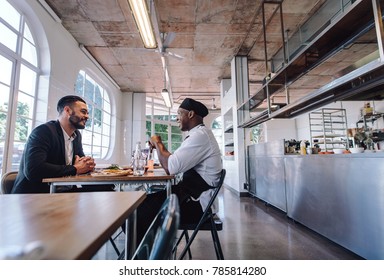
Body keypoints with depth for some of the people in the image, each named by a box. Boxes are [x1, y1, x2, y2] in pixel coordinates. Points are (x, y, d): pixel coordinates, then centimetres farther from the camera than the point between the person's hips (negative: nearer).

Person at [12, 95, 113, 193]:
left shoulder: (76, 135, 7)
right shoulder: (43, 131, -15)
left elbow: (82, 159, 15)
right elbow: (32, 170, -28)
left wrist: (86, 164, -10)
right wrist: (75, 169, -20)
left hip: (65, 190, 8)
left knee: (106, 187, -10)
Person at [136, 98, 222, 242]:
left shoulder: (200, 135, -18)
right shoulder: (199, 133, 14)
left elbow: (170, 167, -24)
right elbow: (176, 165, 17)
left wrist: (157, 143, -8)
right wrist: (160, 146, 7)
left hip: (197, 203, -10)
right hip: (192, 194, 10)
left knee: (139, 212, -12)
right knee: (144, 201, 6)